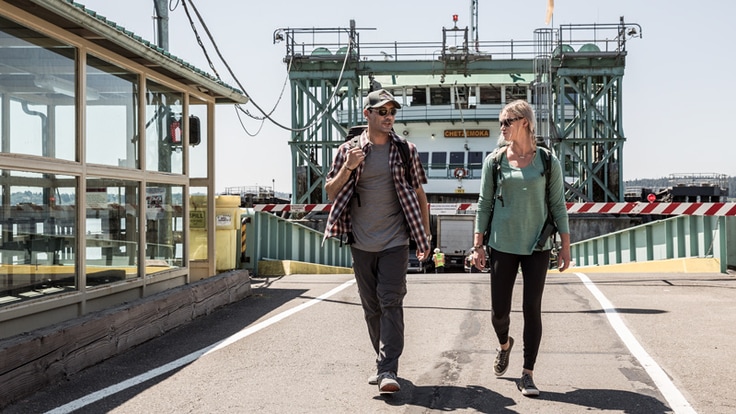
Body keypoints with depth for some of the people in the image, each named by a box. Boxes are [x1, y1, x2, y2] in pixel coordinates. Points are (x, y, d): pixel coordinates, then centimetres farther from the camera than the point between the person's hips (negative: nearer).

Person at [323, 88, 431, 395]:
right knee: (371, 307, 10)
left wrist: (424, 237, 5)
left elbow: (419, 195, 8)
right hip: (361, 243, 2)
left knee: (391, 303, -9)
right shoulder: (348, 150, 4)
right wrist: (348, 168, -13)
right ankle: (384, 362, 23)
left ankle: (387, 370, -9)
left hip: (395, 242, -2)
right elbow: (330, 192, 5)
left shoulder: (406, 151, 4)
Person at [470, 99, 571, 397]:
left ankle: (527, 374, 11)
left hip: (537, 247, -1)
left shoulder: (547, 161, 0)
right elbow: (484, 204, 4)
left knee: (532, 309, 0)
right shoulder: (494, 161, 2)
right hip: (502, 246, 1)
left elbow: (558, 205, 3)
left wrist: (565, 246, 1)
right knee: (499, 311, 4)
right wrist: (477, 246, 0)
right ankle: (504, 344, 38)